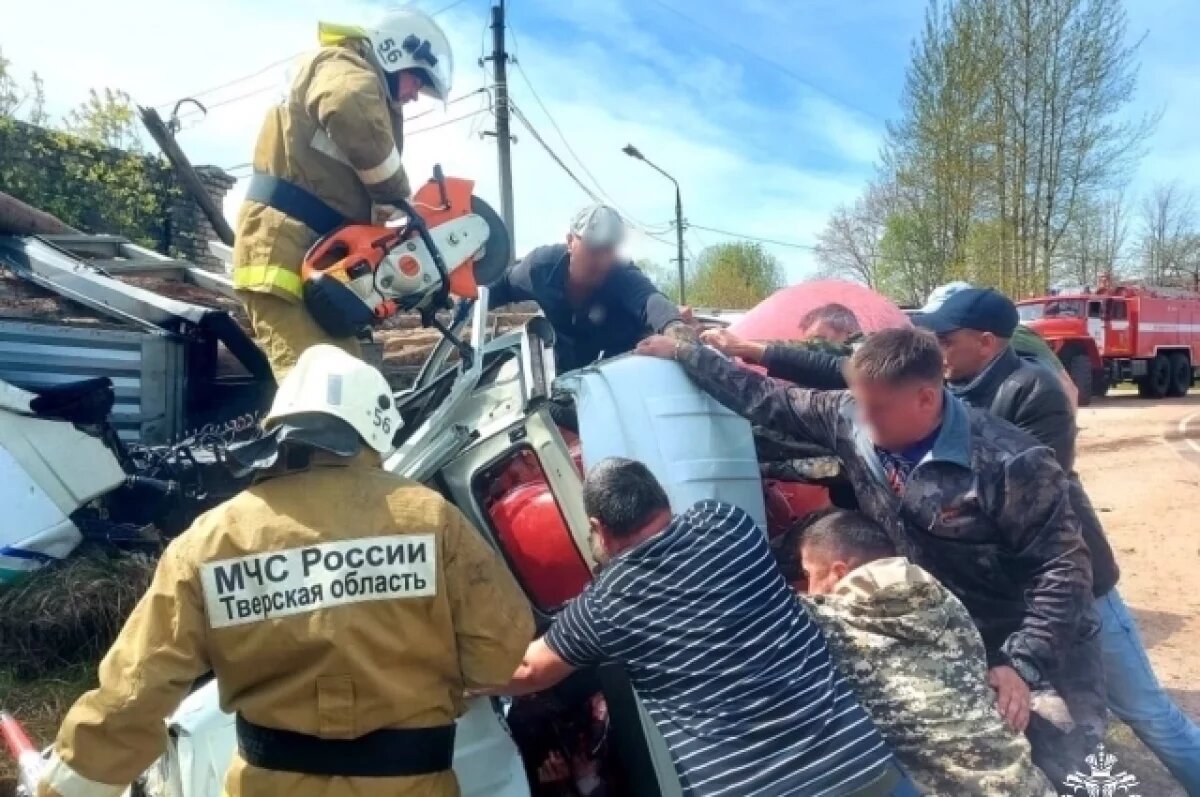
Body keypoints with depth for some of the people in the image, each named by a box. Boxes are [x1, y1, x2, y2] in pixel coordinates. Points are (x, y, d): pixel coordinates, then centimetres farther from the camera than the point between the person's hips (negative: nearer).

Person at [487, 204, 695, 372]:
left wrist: (672, 324, -90)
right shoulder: (542, 264, -30)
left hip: (624, 351, -3)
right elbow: (504, 286, -6)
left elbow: (649, 298, -68)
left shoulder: (625, 277, -42)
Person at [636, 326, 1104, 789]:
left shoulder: (1008, 464, -27)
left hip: (1040, 652, -4)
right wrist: (682, 355, 0)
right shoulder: (851, 421, -13)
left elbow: (1064, 569, -21)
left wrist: (1023, 665, -28)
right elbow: (770, 402, -3)